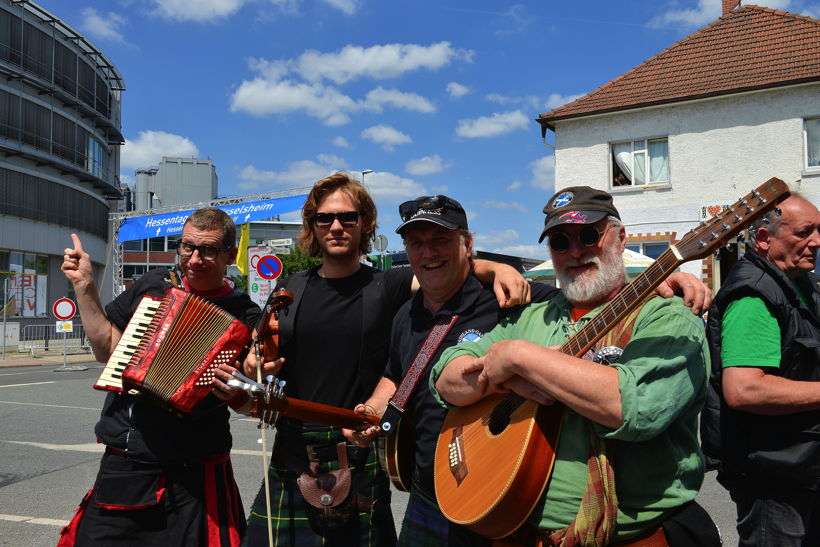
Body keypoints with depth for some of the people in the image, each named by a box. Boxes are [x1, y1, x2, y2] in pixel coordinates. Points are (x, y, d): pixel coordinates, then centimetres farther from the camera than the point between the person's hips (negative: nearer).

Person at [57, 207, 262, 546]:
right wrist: (84, 286, 8)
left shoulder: (244, 317, -8)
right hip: (120, 467, 4)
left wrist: (235, 392, -27)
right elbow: (107, 349, 13)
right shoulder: (153, 285, 5)